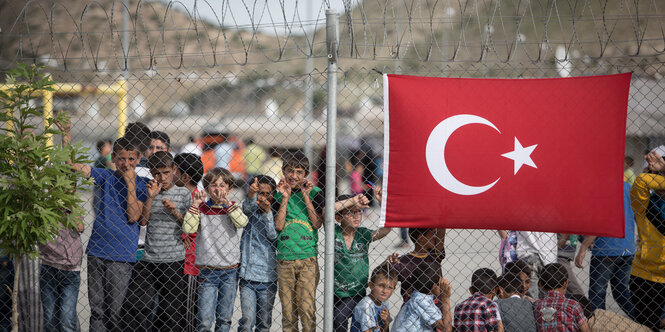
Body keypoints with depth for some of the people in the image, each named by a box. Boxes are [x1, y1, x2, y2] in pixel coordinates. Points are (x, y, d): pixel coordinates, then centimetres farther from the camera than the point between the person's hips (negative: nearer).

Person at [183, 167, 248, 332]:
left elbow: (242, 222, -17)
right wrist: (195, 204, -15)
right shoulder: (202, 209, 3)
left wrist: (227, 202, -25)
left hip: (230, 270, 1)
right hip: (207, 270, -1)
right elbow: (188, 228, -12)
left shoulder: (232, 209, 5)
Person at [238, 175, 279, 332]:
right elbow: (248, 206, -20)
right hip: (248, 276, -2)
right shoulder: (249, 212, 3)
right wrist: (251, 195, -42)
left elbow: (273, 236, -10)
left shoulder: (274, 215, 6)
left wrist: (267, 212, -21)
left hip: (268, 277, 2)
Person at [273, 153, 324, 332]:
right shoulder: (280, 194, 8)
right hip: (284, 259, 2)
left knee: (307, 306, -7)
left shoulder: (314, 192, 4)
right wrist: (285, 197, -5)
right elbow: (278, 225, -3)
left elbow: (317, 223, -6)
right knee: (287, 307, 4)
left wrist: (306, 197, -8)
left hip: (308, 258, -2)